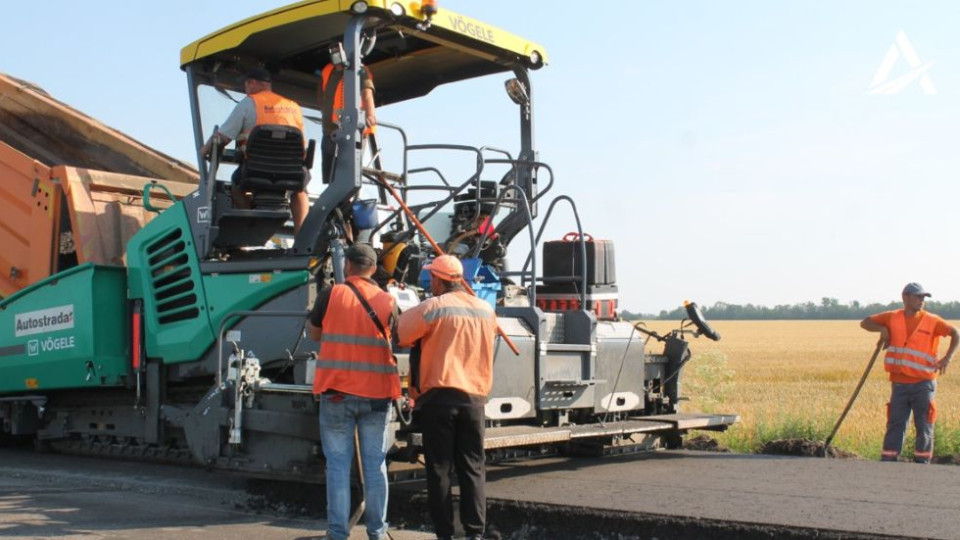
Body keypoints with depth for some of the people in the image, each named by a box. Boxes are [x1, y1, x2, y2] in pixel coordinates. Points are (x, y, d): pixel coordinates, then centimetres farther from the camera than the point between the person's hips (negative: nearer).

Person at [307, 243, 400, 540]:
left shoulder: (331, 294, -6)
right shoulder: (387, 301, 0)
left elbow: (313, 333, 6)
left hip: (337, 391, -2)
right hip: (376, 393, 2)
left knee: (338, 463, 5)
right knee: (375, 463, 9)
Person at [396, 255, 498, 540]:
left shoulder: (433, 308, -7)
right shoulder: (486, 310, 10)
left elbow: (397, 332, -4)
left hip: (439, 396, -4)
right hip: (474, 397, 4)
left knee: (439, 468, 4)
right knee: (472, 468, 9)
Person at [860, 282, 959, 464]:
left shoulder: (932, 321, -2)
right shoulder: (892, 318, 4)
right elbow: (865, 323, 12)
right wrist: (882, 329, -6)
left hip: (923, 384, -2)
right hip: (899, 383, 2)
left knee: (924, 426, 3)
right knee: (895, 424, 3)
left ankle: (922, 461, 11)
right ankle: (888, 460, 6)